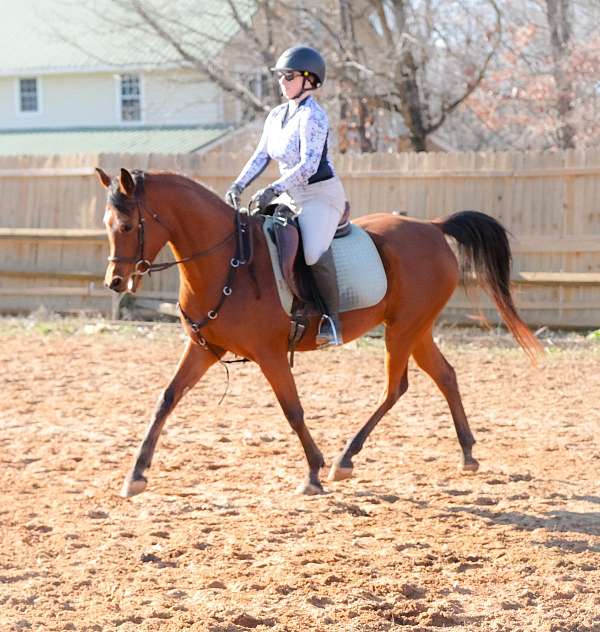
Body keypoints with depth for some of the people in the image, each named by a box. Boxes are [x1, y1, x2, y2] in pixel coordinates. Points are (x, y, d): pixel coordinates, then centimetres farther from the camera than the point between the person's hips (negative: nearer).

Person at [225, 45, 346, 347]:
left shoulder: (312, 116, -16)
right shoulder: (276, 115, 10)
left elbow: (308, 165, -24)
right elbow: (261, 155, 12)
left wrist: (273, 190, -32)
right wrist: (239, 185, -3)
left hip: (321, 195, -10)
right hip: (291, 196, 10)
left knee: (314, 253, -32)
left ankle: (332, 320, -21)